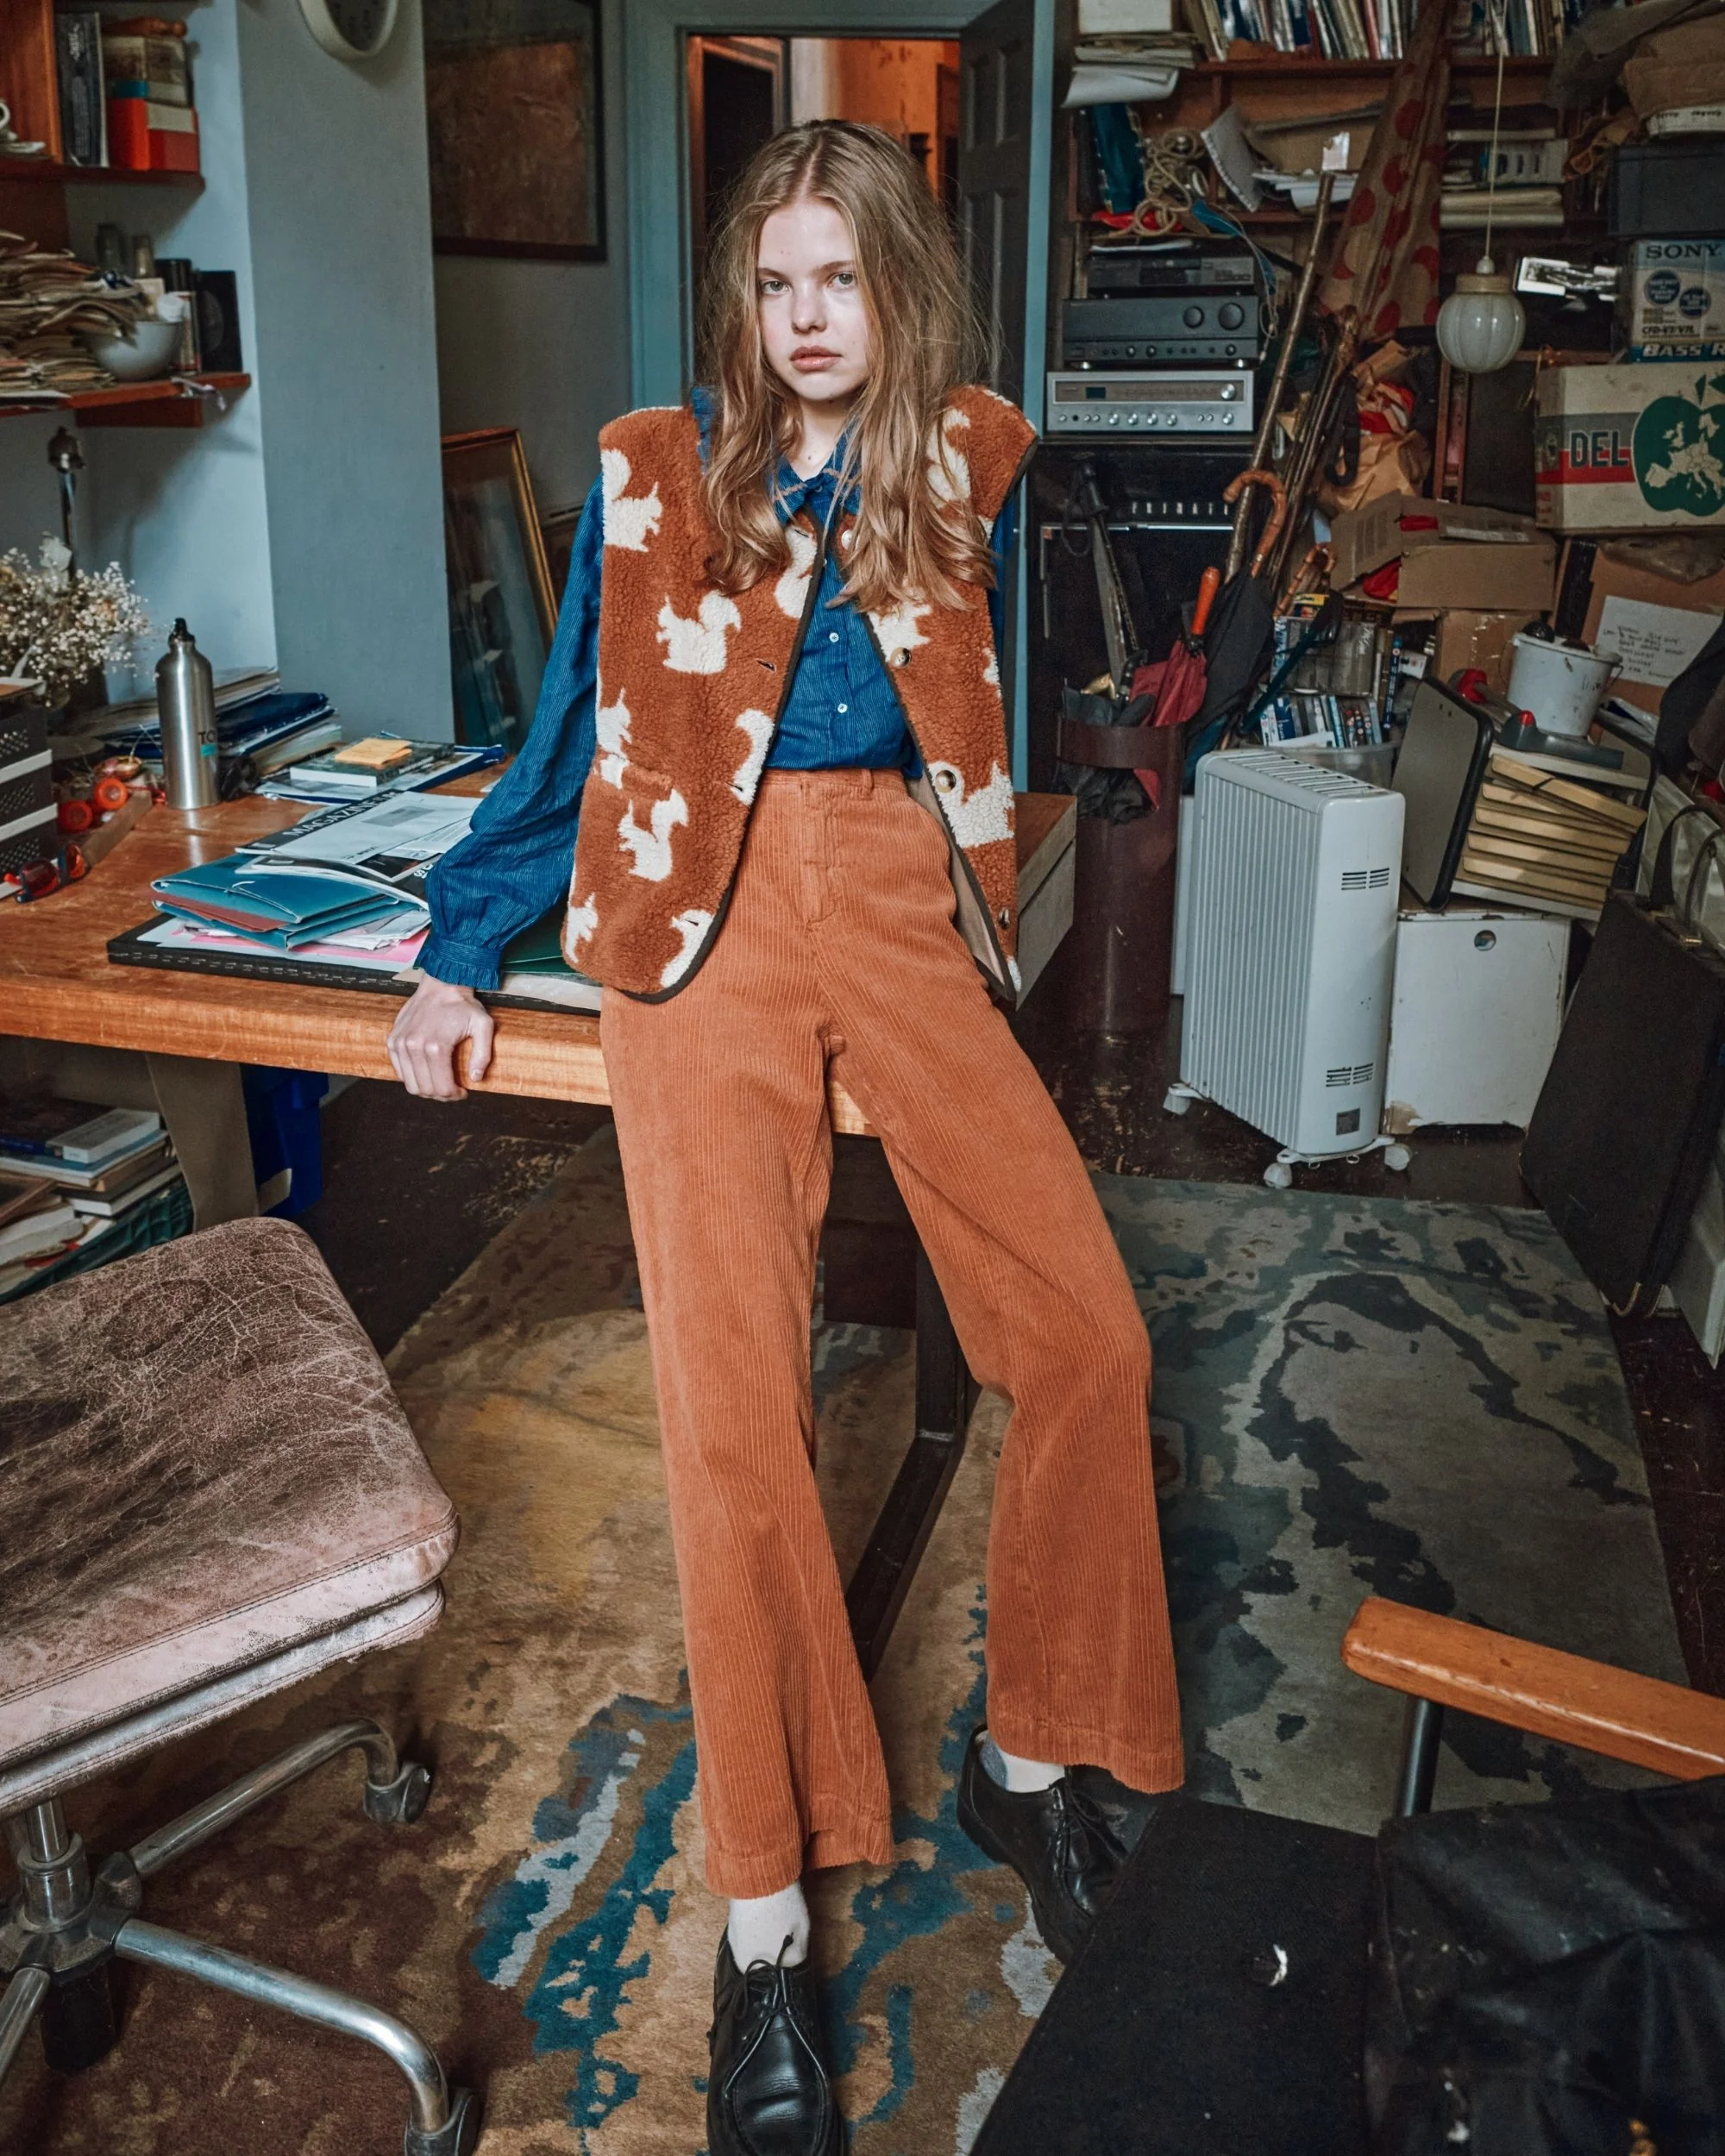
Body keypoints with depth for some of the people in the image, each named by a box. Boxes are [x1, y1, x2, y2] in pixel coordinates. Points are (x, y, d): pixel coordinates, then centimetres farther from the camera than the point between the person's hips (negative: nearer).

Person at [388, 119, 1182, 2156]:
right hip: (706, 912, -2)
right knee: (732, 1393, -18)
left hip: (901, 899, 2)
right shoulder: (649, 474, 11)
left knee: (1088, 1334, -15)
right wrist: (460, 950, 14)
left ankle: (1030, 1758, 8)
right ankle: (764, 1911, -5)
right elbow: (573, 739, 16)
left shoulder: (967, 465, 14)